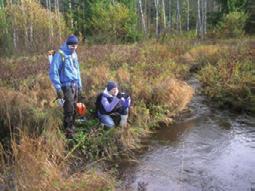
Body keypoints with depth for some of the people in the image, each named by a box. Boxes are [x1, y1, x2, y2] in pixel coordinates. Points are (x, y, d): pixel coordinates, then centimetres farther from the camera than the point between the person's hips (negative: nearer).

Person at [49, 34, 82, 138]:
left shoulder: (74, 54, 13)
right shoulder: (59, 55, -11)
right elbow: (53, 72, -13)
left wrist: (80, 86, 19)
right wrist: (58, 88, -17)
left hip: (75, 86, 7)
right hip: (66, 87, -7)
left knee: (74, 110, 10)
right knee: (69, 110, -7)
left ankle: (71, 128, 22)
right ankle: (68, 132, 2)